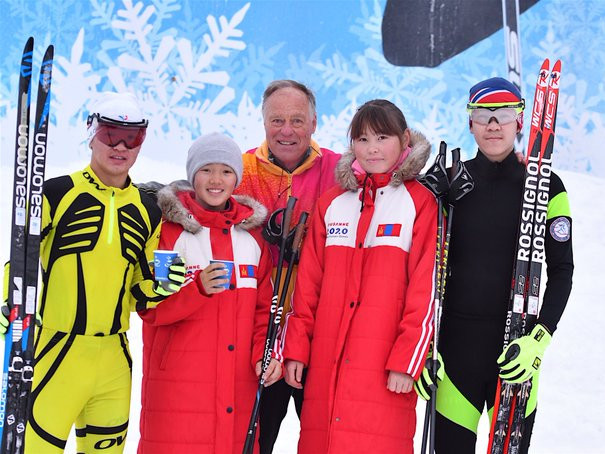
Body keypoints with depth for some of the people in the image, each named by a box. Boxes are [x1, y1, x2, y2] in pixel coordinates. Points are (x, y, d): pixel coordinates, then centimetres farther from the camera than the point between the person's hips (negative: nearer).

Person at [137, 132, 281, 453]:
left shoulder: (252, 234, 13)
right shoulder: (169, 229, -1)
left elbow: (263, 308, 15)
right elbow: (148, 306, -5)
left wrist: (265, 353, -1)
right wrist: (197, 288, -20)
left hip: (238, 385, 4)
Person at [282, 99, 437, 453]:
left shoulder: (421, 203, 1)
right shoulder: (332, 204, 15)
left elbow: (425, 291, -4)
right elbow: (308, 284, 14)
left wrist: (406, 360, -10)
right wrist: (296, 347, 7)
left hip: (384, 368, -4)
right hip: (325, 363, 4)